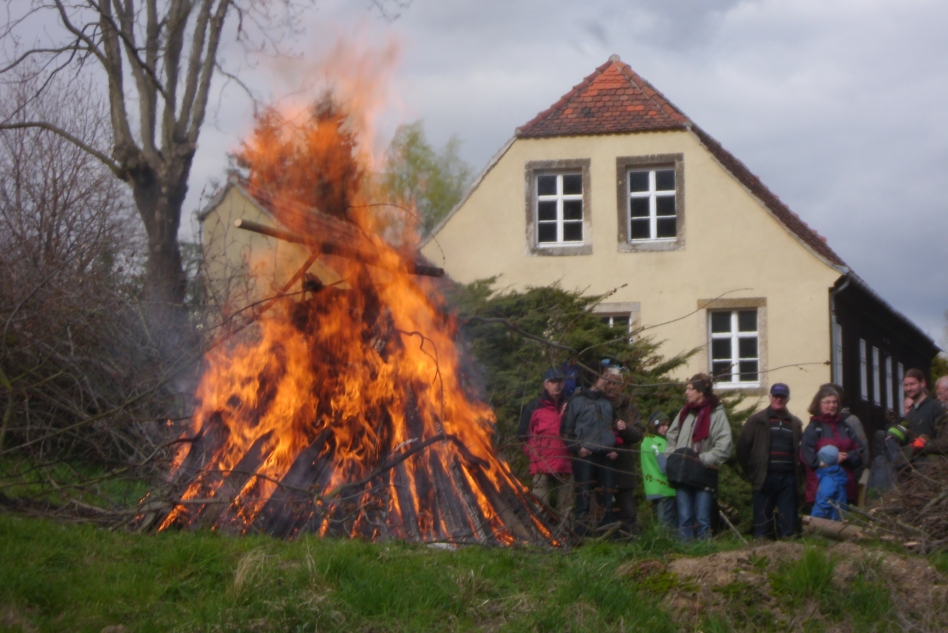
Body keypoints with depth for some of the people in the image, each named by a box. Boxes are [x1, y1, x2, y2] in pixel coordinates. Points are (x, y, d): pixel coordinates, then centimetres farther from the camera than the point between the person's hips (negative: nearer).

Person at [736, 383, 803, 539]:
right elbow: (742, 446, 1)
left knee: (788, 525, 2)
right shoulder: (757, 420, 4)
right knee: (762, 524, -1)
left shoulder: (795, 423, 14)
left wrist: (798, 473, 3)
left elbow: (800, 450, 15)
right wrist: (751, 472, -3)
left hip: (788, 479, 3)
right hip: (765, 478, -3)